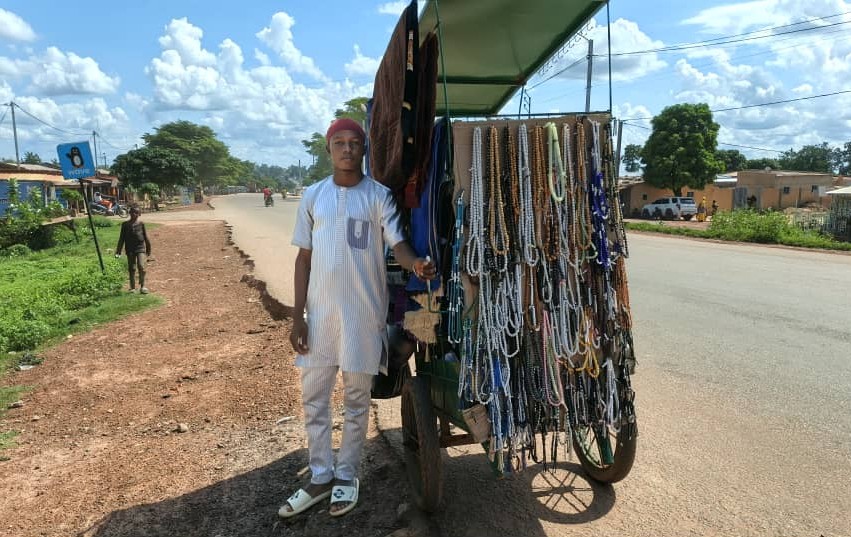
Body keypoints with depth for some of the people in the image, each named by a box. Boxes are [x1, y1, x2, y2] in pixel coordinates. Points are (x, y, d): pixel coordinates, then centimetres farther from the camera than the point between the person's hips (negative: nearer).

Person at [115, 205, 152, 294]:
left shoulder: (141, 224, 2)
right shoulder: (125, 225, 4)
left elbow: (146, 237, 9)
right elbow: (121, 239, 8)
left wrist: (148, 249, 12)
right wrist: (118, 251, 5)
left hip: (140, 248, -2)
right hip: (130, 250, 2)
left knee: (141, 267, -15)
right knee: (132, 269, 8)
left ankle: (142, 286, -2)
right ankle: (132, 288, 20)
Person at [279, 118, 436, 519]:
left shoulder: (379, 195, -3)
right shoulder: (314, 195, 5)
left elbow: (397, 242, -13)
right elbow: (304, 257, 6)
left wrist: (416, 264, -38)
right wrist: (298, 316, 2)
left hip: (364, 313, -3)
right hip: (321, 312, 3)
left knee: (356, 399, 10)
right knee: (314, 399, 11)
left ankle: (346, 476, 28)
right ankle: (320, 477, 29)